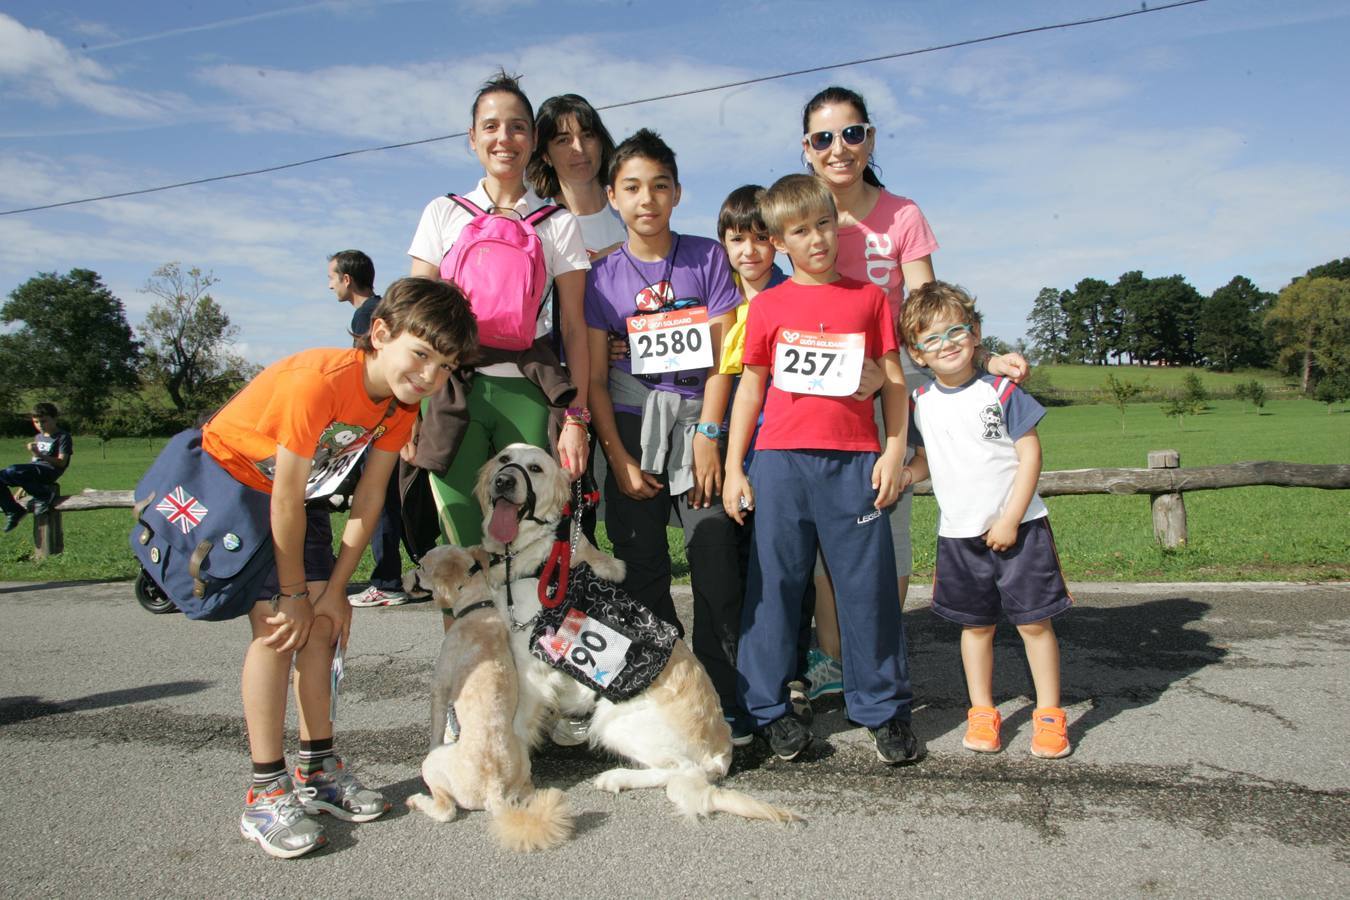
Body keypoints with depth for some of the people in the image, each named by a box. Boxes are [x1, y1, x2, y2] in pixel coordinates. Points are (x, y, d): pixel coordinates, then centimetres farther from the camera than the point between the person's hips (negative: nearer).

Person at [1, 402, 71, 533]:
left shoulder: (63, 436, 0)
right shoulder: (39, 437, 25)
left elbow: (61, 462, -9)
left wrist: (40, 455, -23)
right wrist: (24, 485, 20)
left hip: (48, 470, -8)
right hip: (34, 471, 8)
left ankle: (44, 494, -20)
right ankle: (14, 511, -1)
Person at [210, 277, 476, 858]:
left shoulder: (402, 401, -13)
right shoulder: (319, 381, -35)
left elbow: (369, 499, -8)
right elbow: (285, 499, -28)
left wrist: (334, 590, -8)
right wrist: (292, 592, -18)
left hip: (300, 488, 7)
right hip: (230, 478, -7)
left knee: (322, 622, 1)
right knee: (277, 626, -15)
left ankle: (317, 770, 13)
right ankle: (266, 794, -7)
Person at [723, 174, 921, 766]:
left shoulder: (868, 297, 9)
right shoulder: (768, 306, 8)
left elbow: (893, 380, 10)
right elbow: (750, 388, 10)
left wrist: (894, 452, 2)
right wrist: (733, 468, 6)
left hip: (854, 462, 0)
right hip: (780, 460, 0)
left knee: (868, 584, 4)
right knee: (774, 583, 4)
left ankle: (884, 710, 19)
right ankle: (770, 710, 18)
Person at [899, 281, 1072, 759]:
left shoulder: (1001, 391, -7)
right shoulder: (920, 403, 4)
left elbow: (1030, 455, -7)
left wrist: (1010, 519, -12)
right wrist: (902, 475, -7)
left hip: (1017, 528, -3)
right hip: (959, 535, 3)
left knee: (1034, 621, 3)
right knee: (975, 625, 12)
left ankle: (1049, 714, 16)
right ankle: (982, 712, 24)